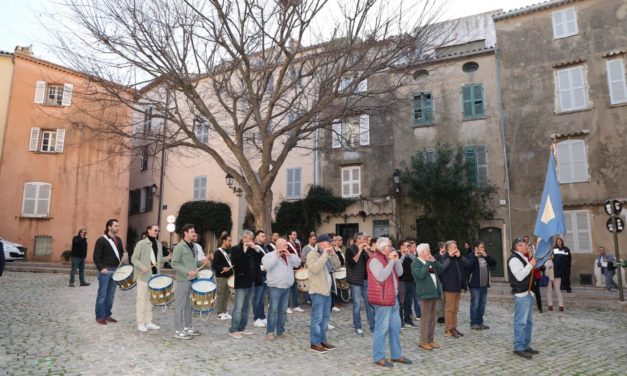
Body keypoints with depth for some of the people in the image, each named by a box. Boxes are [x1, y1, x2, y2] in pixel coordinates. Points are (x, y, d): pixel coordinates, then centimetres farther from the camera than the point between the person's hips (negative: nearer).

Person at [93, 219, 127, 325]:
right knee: (102, 295, 1)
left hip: (115, 270, 6)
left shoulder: (118, 240, 12)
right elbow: (96, 256, -10)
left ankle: (107, 315, 21)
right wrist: (101, 268, -17)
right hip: (105, 270, -6)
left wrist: (124, 257, -1)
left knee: (111, 295, 11)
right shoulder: (101, 240, -8)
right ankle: (99, 316, 10)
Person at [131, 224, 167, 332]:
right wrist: (142, 267, -22)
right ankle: (140, 323, 8)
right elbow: (134, 259, -7)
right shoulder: (141, 243, -6)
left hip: (155, 275, 6)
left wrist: (167, 258, -1)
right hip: (144, 275, -6)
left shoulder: (159, 244, 12)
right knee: (142, 299, 0)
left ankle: (149, 322, 20)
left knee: (151, 299, 11)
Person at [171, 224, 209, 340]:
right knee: (180, 305, -1)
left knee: (189, 305, 15)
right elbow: (174, 264, -16)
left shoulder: (193, 246, 12)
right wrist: (187, 272, -22)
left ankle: (188, 327, 25)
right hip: (183, 280, -8)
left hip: (193, 280, 8)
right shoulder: (179, 247, -12)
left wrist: (202, 262, 1)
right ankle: (178, 331, 6)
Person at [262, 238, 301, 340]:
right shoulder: (270, 255, -4)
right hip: (275, 287, -6)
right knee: (273, 310, -6)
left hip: (286, 287, 6)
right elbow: (267, 266, -20)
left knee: (283, 310, 11)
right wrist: (276, 256, -19)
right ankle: (269, 332, 1)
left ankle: (280, 331, 19)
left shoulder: (289, 256, 14)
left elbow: (297, 263, 2)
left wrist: (289, 255, -9)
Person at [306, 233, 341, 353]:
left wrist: (333, 254, -3)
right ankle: (314, 343, 5)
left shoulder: (327, 255, 15)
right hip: (317, 291, -9)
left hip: (327, 290, 9)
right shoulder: (312, 254, -11)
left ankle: (323, 340, 25)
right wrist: (324, 255, -23)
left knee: (325, 317, 15)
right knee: (317, 318, -4)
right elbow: (314, 269, -27)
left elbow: (337, 266, 11)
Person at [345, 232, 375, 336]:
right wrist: (359, 251, -19)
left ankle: (373, 326, 17)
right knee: (357, 304, -1)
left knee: (370, 303, 8)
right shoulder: (350, 249, -7)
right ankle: (357, 327, 10)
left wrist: (366, 250, -8)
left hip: (366, 280, 6)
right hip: (356, 281, -6)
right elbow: (351, 263, -20)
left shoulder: (365, 249, 12)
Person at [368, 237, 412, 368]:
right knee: (382, 329, -4)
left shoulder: (388, 259, 15)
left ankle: (396, 355, 26)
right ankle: (379, 357, 7)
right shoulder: (375, 260, -15)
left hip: (393, 298, 10)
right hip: (382, 299, -10)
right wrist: (391, 261, -21)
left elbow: (400, 272, 13)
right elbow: (381, 277, -26)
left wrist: (396, 260, -2)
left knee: (395, 327, 15)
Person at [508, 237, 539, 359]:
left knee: (528, 321, 14)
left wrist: (534, 264, 13)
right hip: (521, 294, -10)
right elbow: (519, 276, -24)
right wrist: (530, 265, -21)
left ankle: (526, 346, 23)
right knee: (521, 322, -8)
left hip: (528, 292, 10)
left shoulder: (523, 258, 18)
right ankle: (519, 348, -2)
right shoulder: (514, 259, -14)